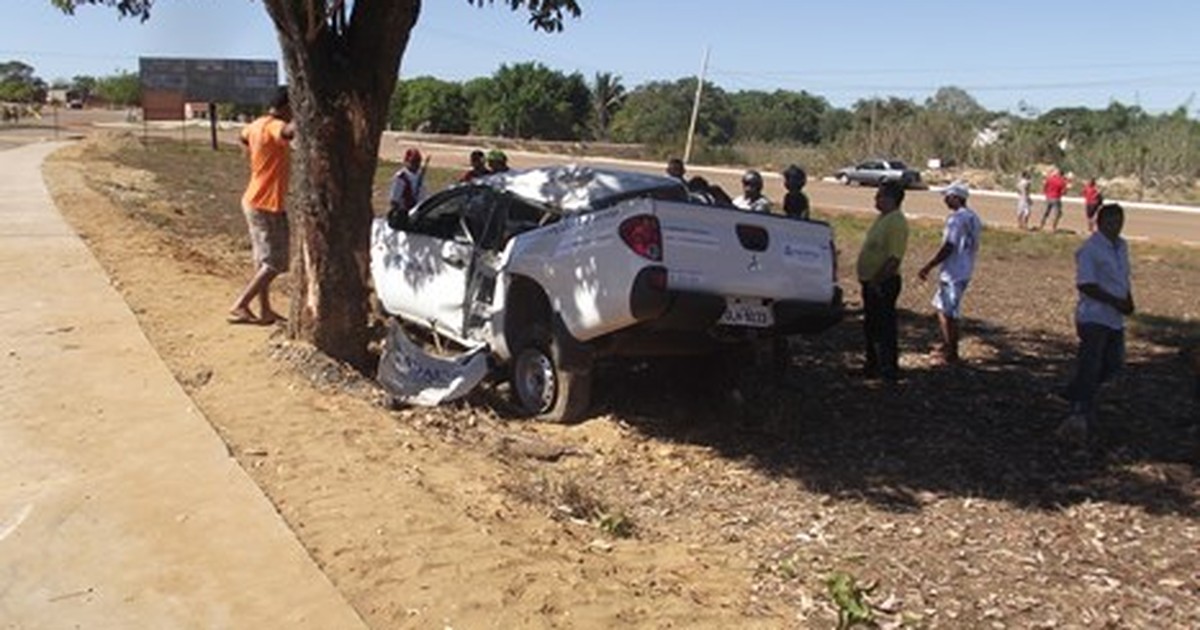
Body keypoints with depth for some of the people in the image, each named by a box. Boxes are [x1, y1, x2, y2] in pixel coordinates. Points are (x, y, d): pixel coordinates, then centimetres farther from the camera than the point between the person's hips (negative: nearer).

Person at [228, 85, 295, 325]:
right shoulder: (273, 127, -21)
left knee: (263, 260, 17)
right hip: (267, 206, -10)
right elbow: (291, 131, -46)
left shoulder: (257, 124, 8)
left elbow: (244, 136, 33)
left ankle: (265, 310, 25)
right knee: (274, 264, -3)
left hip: (255, 201, 10)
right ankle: (239, 306, -1)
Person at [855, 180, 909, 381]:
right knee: (871, 325, 17)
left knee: (885, 326, -1)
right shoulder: (883, 218, 13)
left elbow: (894, 258, -25)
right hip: (872, 281, 10)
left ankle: (890, 369, 9)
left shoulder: (897, 222, -19)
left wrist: (876, 282, -22)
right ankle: (873, 364, 29)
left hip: (883, 283, -10)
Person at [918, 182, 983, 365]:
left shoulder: (956, 218, -19)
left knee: (948, 313, 0)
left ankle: (951, 354, 8)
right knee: (942, 307, 21)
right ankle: (947, 345, 30)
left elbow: (947, 248, -23)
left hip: (953, 273, -10)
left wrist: (927, 267, -18)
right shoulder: (972, 217, 11)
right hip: (964, 271, 10)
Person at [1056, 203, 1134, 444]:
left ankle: (1076, 393, 34)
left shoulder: (1122, 246, 13)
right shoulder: (1089, 249, -14)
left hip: (1115, 318, 9)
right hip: (1093, 317, -9)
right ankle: (1080, 412, -7)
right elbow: (1086, 285, -20)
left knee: (1113, 363, 15)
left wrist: (1128, 300, 6)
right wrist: (1116, 302, -21)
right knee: (1090, 365, -10)